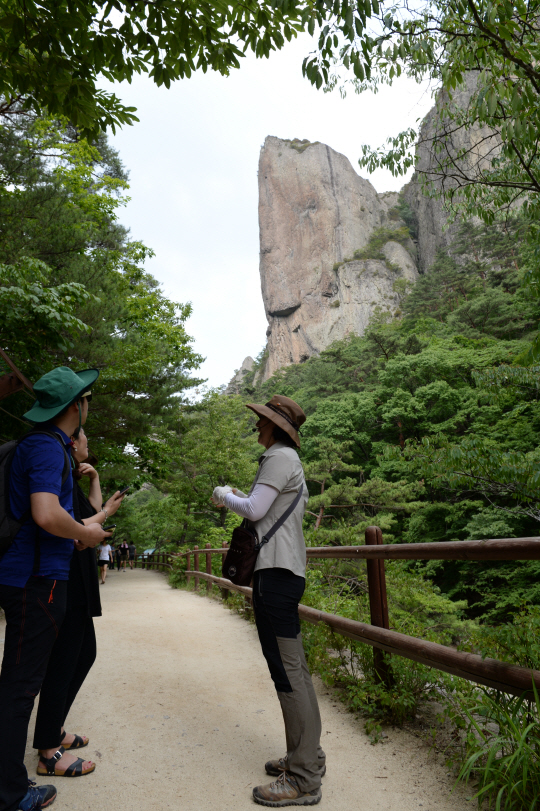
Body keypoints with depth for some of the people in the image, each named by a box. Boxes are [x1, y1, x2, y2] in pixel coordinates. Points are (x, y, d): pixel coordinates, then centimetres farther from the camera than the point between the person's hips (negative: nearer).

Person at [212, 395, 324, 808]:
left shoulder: (280, 457, -11)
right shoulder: (289, 460, 20)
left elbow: (254, 510, -16)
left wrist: (225, 496, 1)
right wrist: (238, 497, 20)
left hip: (276, 572, -11)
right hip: (285, 569, 11)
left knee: (287, 671, -7)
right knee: (294, 669, 15)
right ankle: (306, 757, 26)